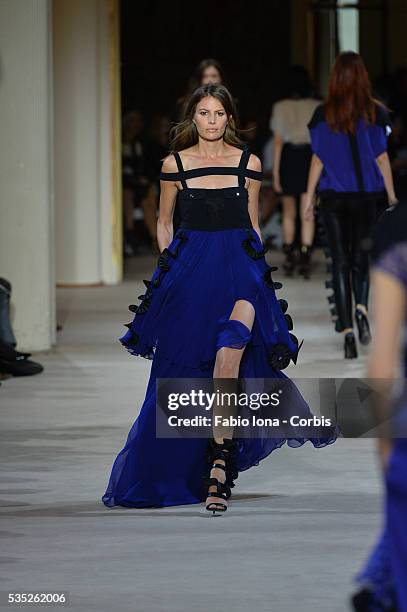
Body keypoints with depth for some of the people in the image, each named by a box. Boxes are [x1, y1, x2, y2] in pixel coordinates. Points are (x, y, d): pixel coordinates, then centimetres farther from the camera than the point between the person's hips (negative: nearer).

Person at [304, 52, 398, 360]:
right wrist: (392, 196, 5)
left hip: (333, 196, 0)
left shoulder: (323, 114, -4)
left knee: (340, 262, 5)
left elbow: (318, 159, -1)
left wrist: (309, 196, 8)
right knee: (361, 256, 11)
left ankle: (347, 329, -2)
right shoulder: (375, 112, -5)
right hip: (367, 195, 0)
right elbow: (382, 158, -2)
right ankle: (361, 307, -18)